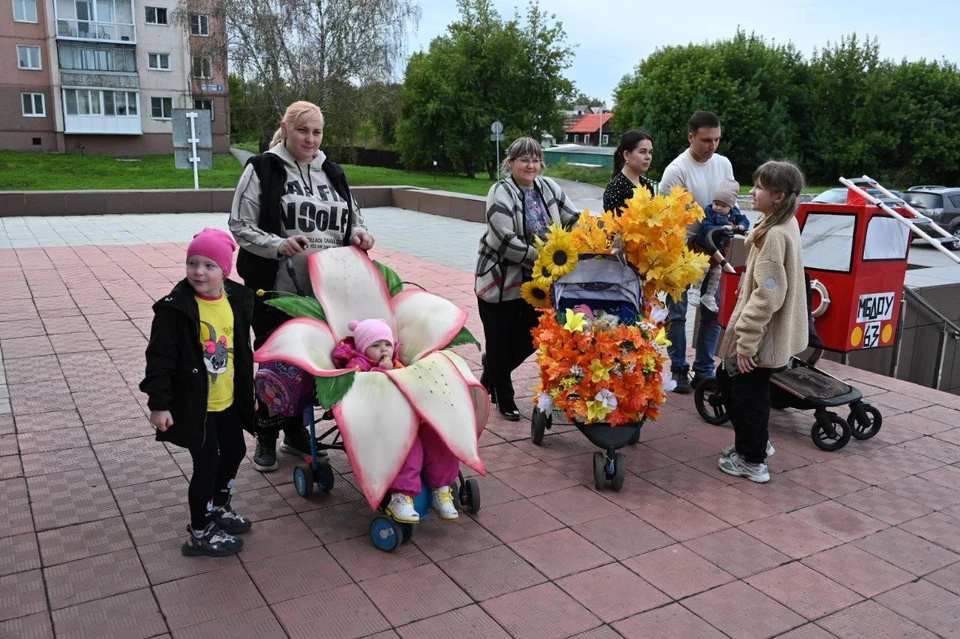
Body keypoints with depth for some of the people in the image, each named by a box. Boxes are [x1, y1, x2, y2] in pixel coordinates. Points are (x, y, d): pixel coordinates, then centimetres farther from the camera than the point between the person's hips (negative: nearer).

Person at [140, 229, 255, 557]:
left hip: (228, 400, 7)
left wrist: (247, 390, 16)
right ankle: (200, 533, 19)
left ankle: (218, 508, 44)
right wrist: (159, 403, -21)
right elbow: (160, 358, -17)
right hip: (193, 403, -6)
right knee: (207, 463, 1)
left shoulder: (237, 300, -1)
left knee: (235, 451, 20)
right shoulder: (176, 307, -19)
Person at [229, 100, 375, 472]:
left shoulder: (332, 173, 13)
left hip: (322, 289, 4)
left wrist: (358, 234, -3)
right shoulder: (262, 169, -3)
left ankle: (296, 432, 29)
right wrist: (279, 246, -22)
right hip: (275, 288, -4)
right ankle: (266, 438, 25)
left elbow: (352, 218, 21)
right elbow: (240, 226, -6)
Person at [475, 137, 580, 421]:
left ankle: (492, 369, 38)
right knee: (500, 342, 7)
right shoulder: (501, 192, -14)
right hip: (500, 281, -5)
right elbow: (505, 240, -22)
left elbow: (574, 219, 6)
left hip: (535, 281, 6)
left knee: (531, 338, 10)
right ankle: (504, 398, 26)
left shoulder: (549, 187, 5)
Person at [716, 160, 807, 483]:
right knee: (727, 379, 22)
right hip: (766, 332, 10)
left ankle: (752, 461, 23)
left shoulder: (775, 236, -23)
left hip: (760, 335, -10)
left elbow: (767, 296, -27)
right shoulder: (782, 225, 8)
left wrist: (746, 342, -24)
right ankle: (755, 443, 36)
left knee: (748, 393, 6)